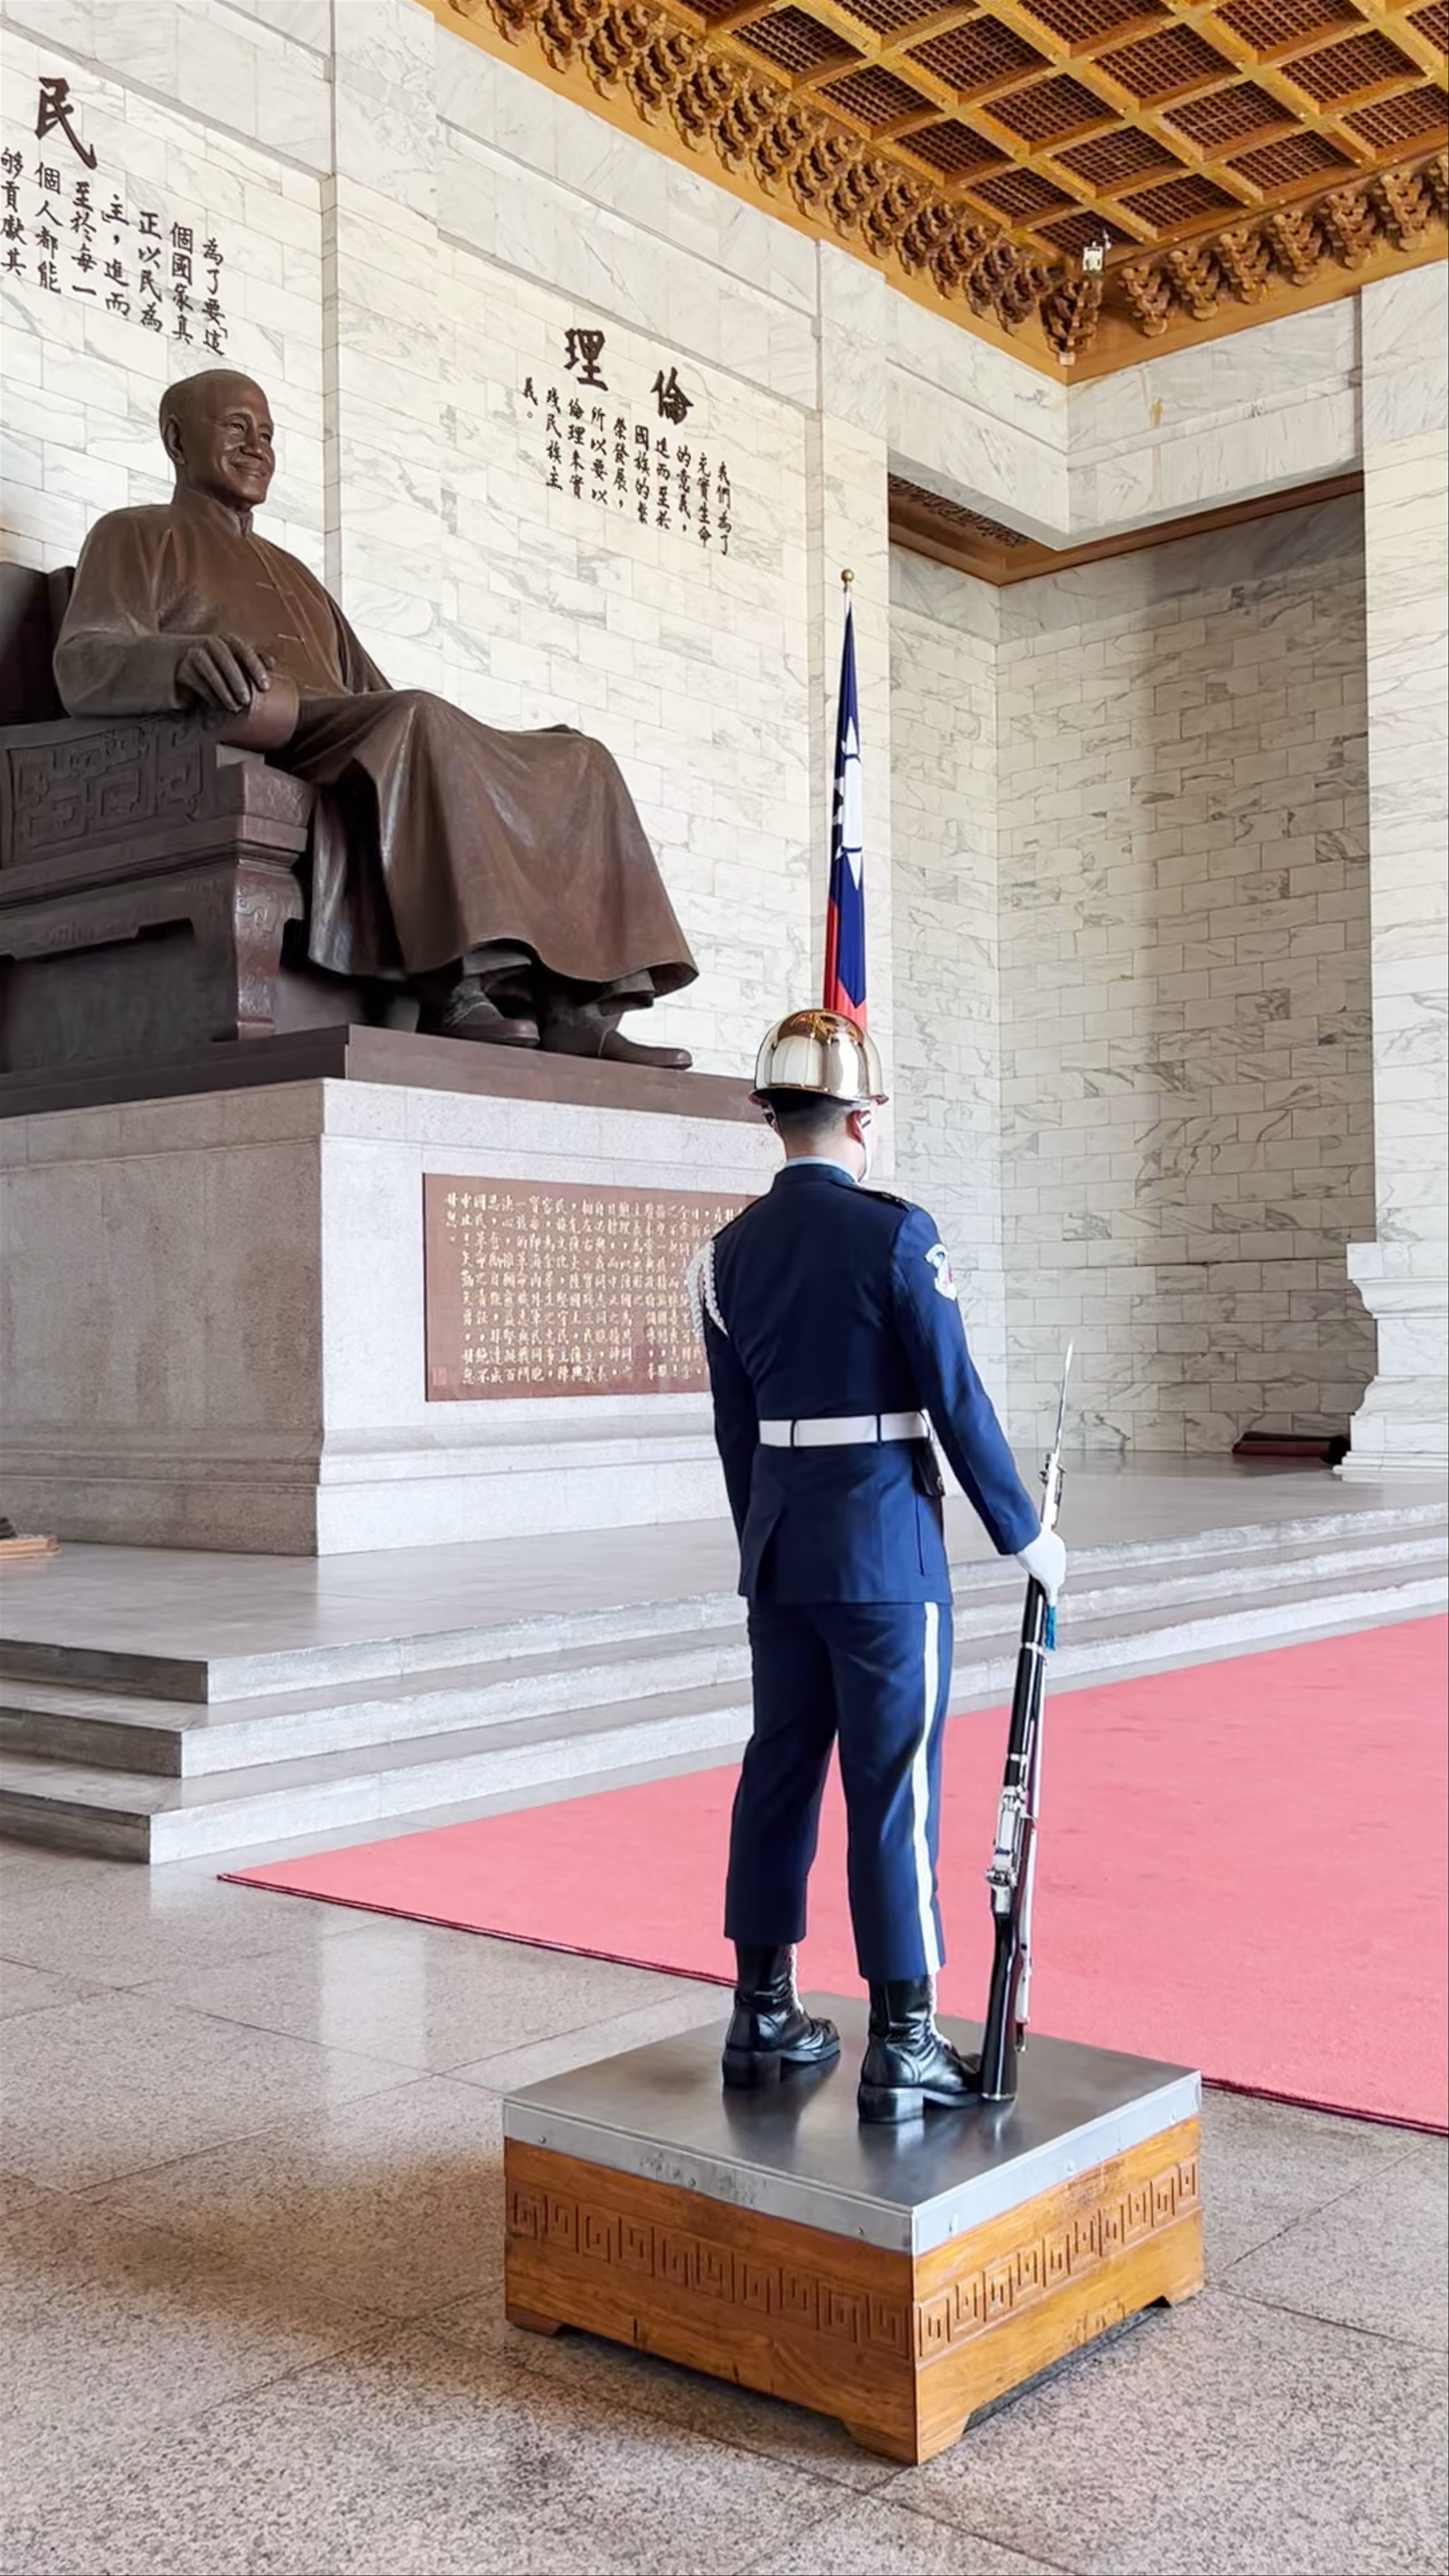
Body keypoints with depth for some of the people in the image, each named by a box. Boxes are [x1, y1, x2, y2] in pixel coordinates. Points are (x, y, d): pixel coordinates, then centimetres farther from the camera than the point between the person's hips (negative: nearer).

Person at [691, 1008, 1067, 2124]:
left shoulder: (729, 1255, 5)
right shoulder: (896, 1234, -13)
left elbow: (737, 1430, 10)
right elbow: (958, 1402, -12)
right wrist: (1026, 1532, -1)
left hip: (780, 1554, 6)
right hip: (887, 1553, -6)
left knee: (780, 1771, 13)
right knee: (895, 1790, 0)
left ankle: (764, 2015, 23)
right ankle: (904, 2049, 7)